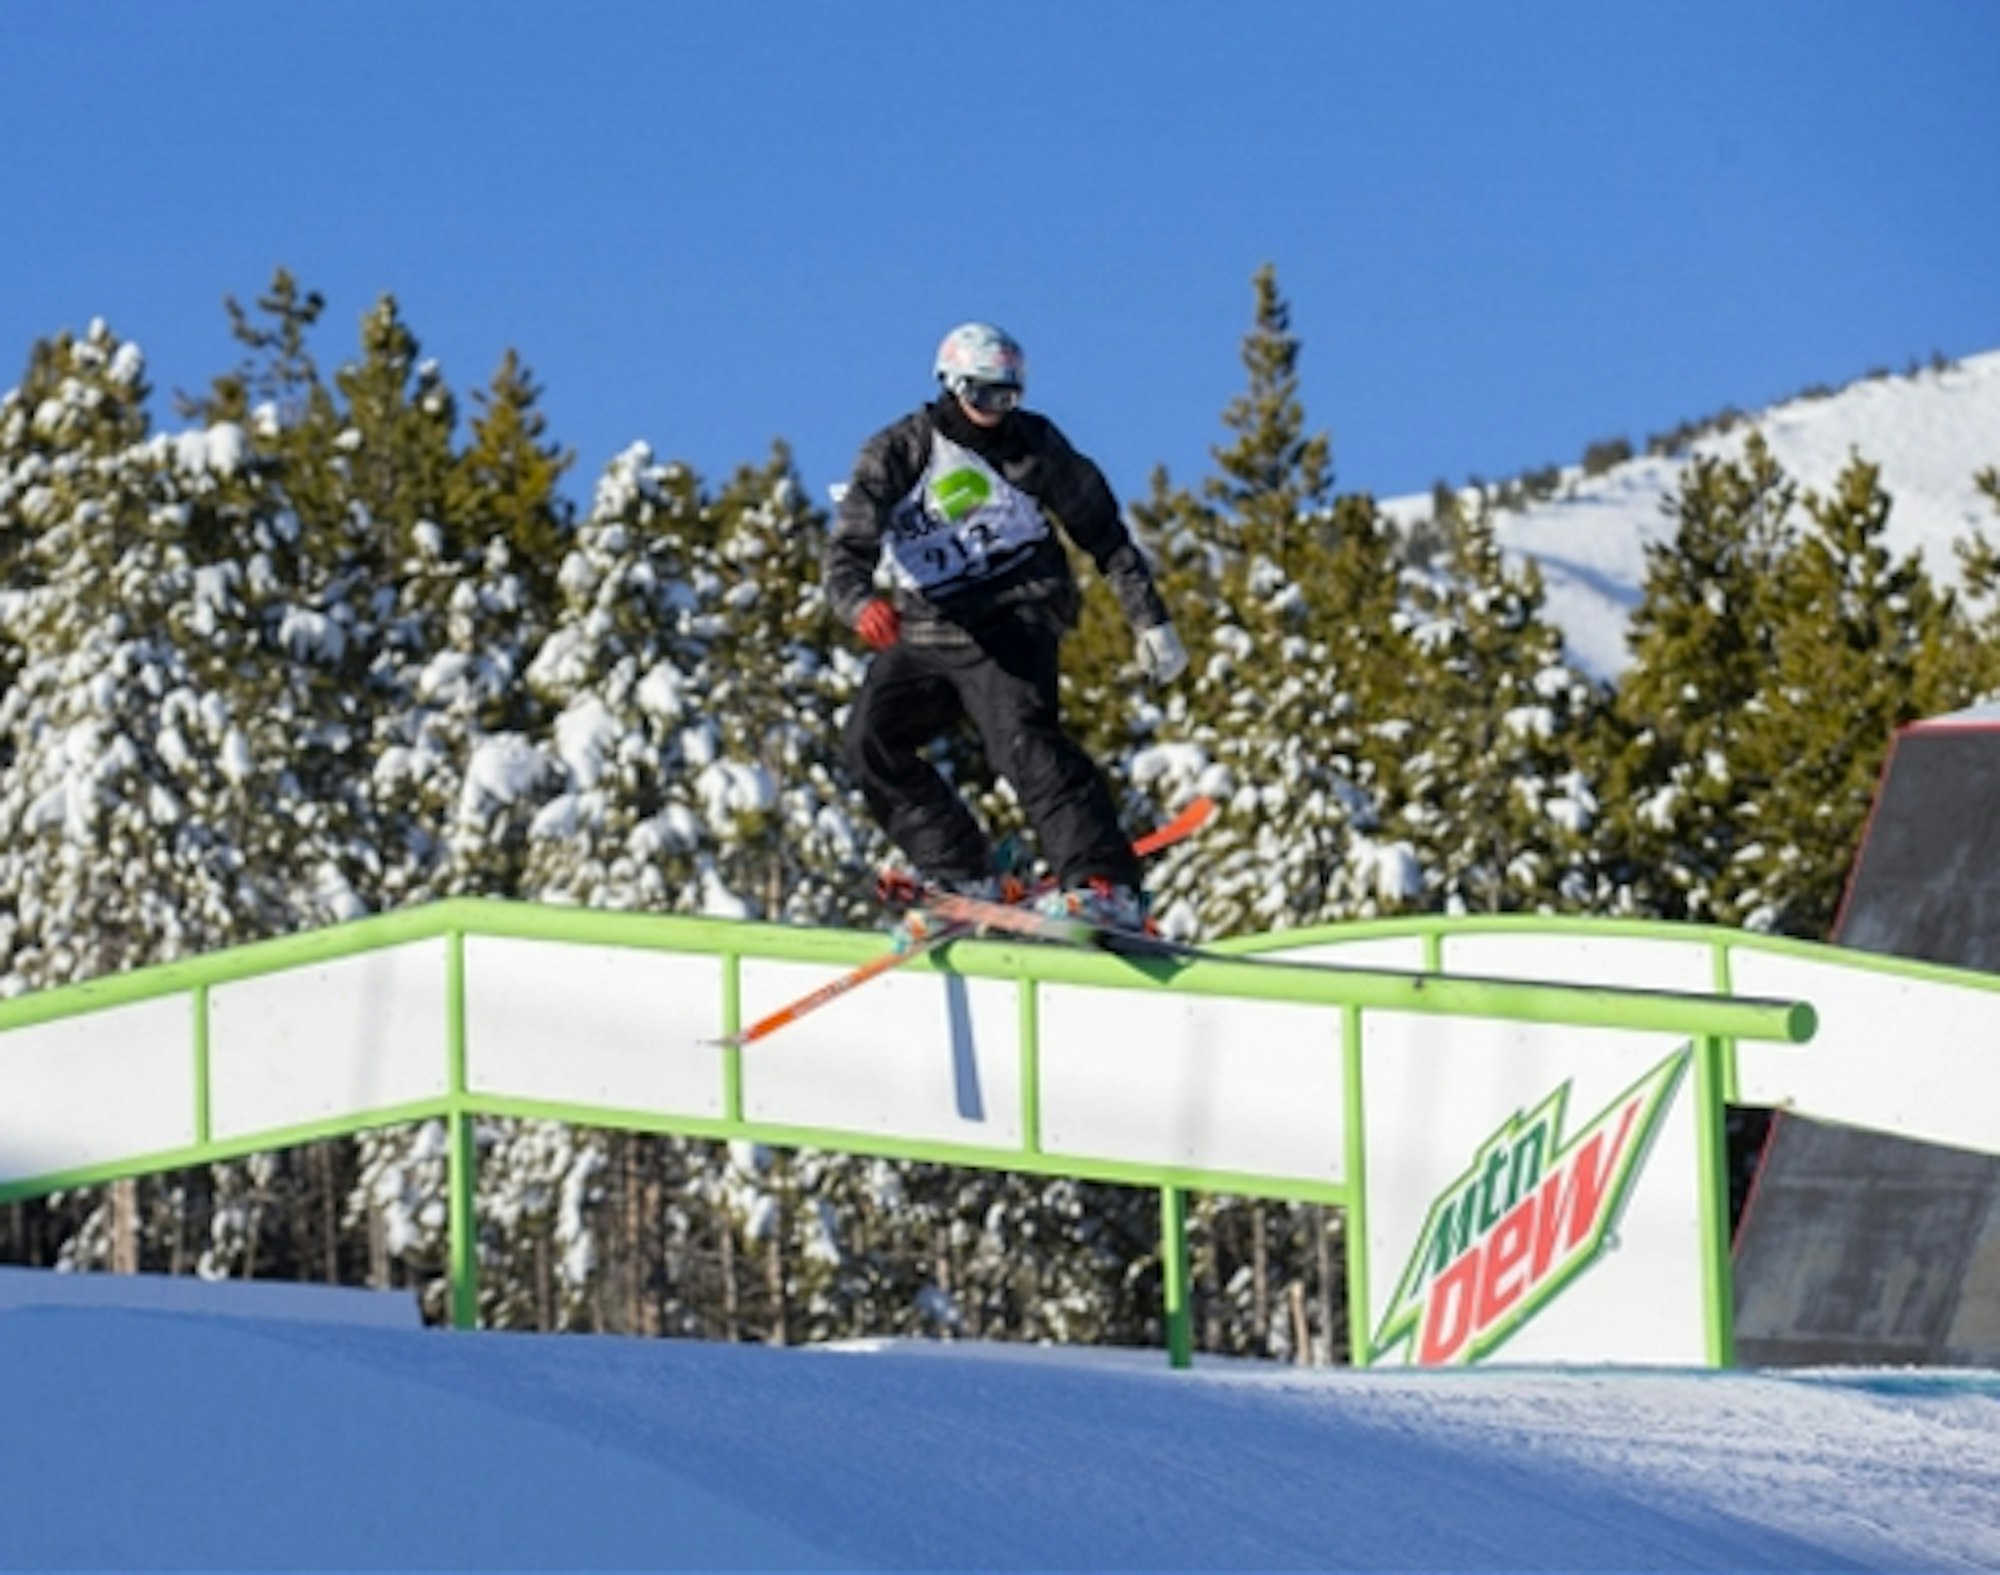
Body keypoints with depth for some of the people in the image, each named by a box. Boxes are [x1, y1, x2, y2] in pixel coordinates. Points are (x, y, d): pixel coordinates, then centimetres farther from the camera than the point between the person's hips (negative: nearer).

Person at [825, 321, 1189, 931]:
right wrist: (860, 603, -34)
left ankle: (1107, 885, -35)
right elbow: (848, 549, -11)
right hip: (925, 627, 4)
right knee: (870, 739, -8)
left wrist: (1151, 623, 6)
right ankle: (961, 875, -3)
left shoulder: (1033, 444, 1)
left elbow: (1103, 532, 10)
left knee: (1020, 734, -25)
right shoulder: (898, 452, -1)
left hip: (1011, 613, -4)